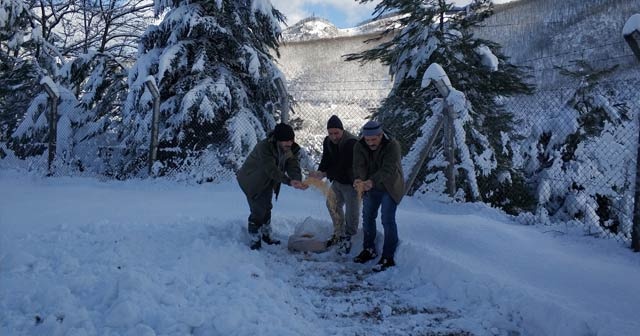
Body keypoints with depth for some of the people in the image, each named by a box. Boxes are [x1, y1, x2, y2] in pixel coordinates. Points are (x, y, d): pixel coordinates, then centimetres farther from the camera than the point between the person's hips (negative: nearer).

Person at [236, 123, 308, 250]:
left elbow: (293, 167, -22)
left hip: (267, 182, 7)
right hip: (251, 181, -7)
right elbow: (272, 170, -42)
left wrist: (298, 180, -44)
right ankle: (255, 241, 10)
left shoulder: (291, 149, -15)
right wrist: (289, 182, -54)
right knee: (258, 211, -8)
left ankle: (266, 235, 40)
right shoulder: (264, 147, -36)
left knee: (266, 208, 21)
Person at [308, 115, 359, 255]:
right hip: (337, 180, 8)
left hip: (351, 182, -8)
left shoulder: (351, 143, -29)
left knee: (351, 211, -4)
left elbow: (343, 166, -31)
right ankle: (339, 234, 34)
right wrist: (319, 172, -22)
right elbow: (326, 160, -2)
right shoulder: (328, 141, -3)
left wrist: (324, 174, -33)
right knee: (332, 204, 18)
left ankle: (347, 238, 15)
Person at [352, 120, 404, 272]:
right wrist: (358, 179, -46)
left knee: (387, 220, -10)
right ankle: (369, 249, 30)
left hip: (389, 188, -5)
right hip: (370, 188, 5)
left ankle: (388, 257, -1)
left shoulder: (393, 145, -25)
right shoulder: (359, 146, -11)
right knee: (367, 217, 12)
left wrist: (372, 181, -53)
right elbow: (359, 166, -23)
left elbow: (387, 169, -36)